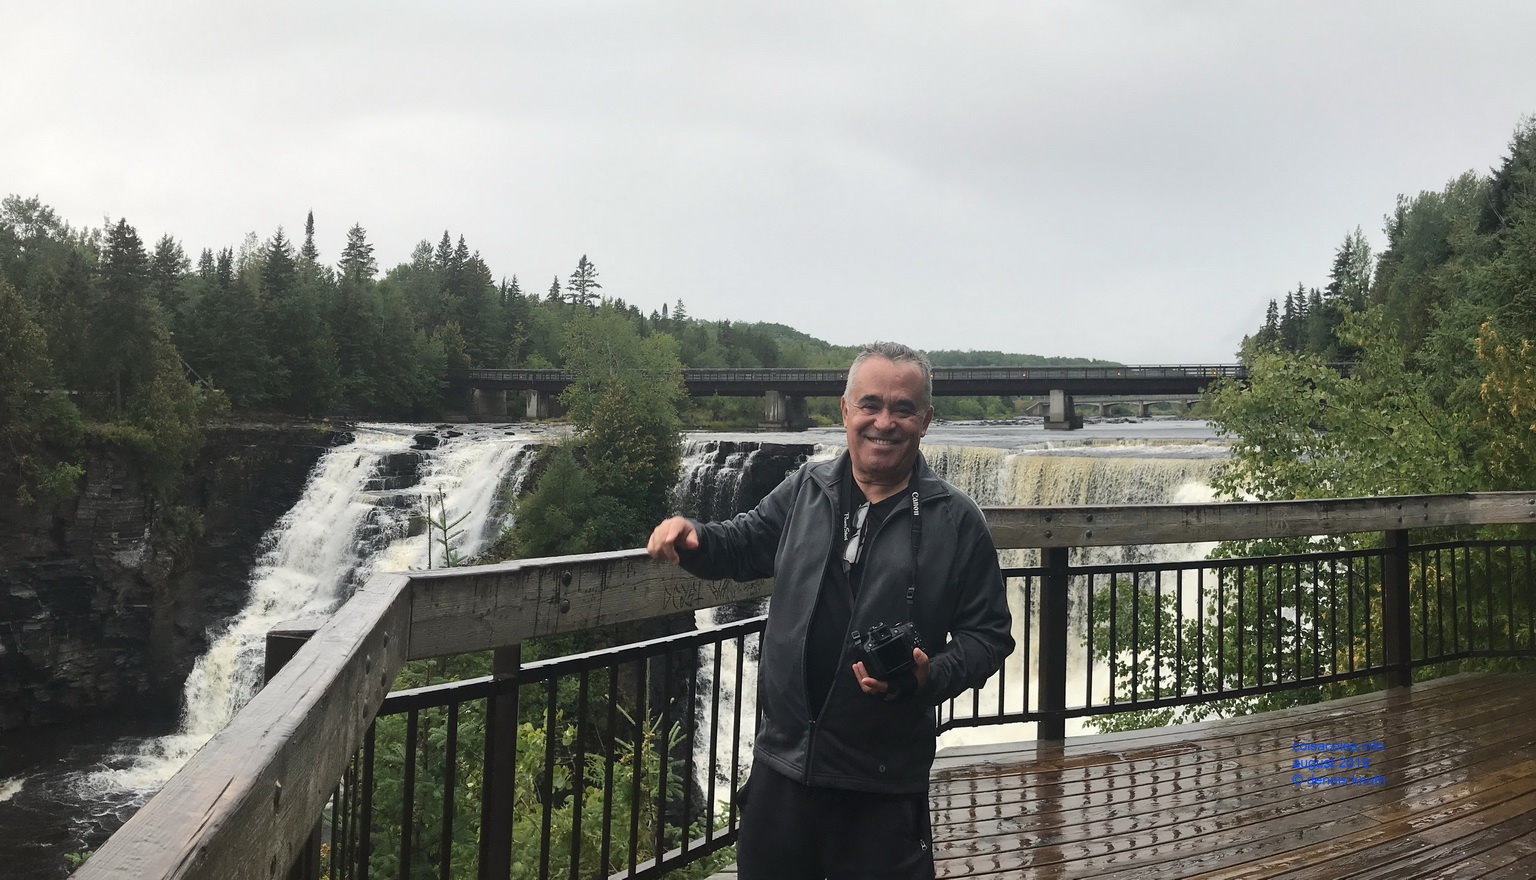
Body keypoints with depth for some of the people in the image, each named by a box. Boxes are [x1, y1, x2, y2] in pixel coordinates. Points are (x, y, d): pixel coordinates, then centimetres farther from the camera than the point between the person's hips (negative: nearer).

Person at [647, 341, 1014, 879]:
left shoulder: (955, 521, -4)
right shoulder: (805, 490, 5)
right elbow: (741, 547, 19)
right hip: (782, 761, 3)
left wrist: (932, 678, -20)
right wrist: (691, 536, -2)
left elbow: (988, 634, -2)